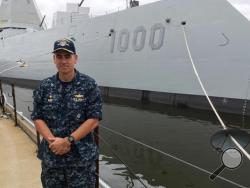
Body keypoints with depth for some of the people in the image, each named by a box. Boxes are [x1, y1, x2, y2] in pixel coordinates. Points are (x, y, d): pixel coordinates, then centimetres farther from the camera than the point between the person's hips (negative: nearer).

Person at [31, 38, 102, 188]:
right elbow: (37, 118, 3)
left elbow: (94, 119, -11)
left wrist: (67, 141, -17)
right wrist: (52, 140, -14)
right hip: (50, 156, 3)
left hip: (82, 157, -3)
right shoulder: (45, 86, 2)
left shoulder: (89, 85, -7)